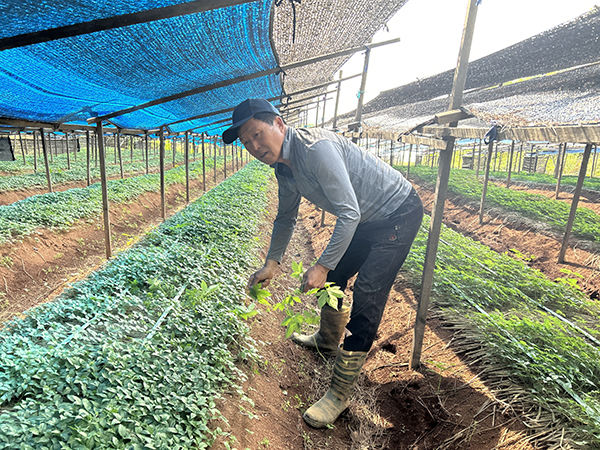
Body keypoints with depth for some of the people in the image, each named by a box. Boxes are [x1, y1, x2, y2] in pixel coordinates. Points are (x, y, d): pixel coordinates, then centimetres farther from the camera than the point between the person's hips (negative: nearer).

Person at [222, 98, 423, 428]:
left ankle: (340, 394, 0)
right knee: (333, 276, 18)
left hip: (398, 213, -9)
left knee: (367, 295, -13)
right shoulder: (284, 167, 1)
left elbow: (348, 213, -31)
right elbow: (286, 218, 14)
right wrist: (271, 264, 13)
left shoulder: (315, 147, -29)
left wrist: (322, 266, -28)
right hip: (367, 219, 9)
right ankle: (329, 339, 45)